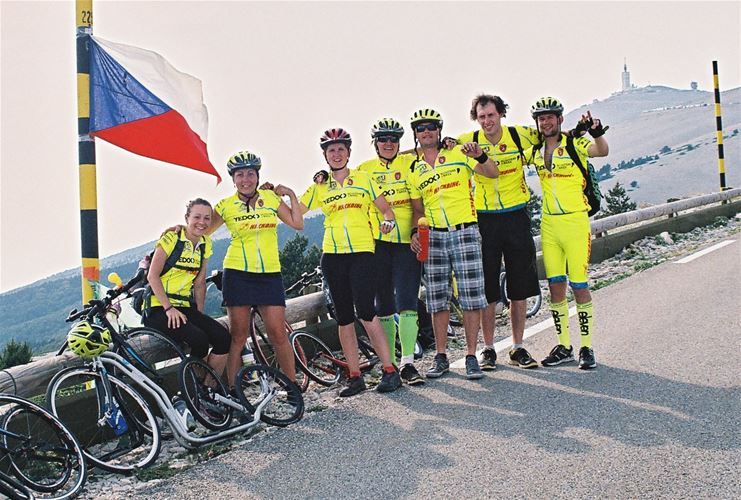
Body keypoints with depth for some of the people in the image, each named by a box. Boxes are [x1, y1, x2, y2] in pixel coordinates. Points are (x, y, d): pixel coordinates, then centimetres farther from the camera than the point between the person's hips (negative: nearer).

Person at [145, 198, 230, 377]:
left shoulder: (205, 244, 10)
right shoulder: (172, 238, -9)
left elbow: (199, 283, 12)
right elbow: (153, 276, -13)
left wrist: (200, 315, 4)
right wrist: (169, 308, -20)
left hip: (185, 308, 6)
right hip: (159, 309, -6)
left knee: (223, 337, -17)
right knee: (199, 339, -29)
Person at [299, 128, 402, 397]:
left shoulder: (363, 179, 8)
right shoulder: (319, 187, 13)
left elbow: (385, 207, 9)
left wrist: (388, 220, -11)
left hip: (362, 253, -3)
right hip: (332, 255, 4)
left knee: (365, 310, -15)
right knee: (344, 316, 4)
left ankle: (390, 371, -7)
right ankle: (355, 376, 11)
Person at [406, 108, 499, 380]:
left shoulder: (458, 154, 3)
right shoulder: (414, 169, 13)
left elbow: (493, 173, -5)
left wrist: (480, 156, -24)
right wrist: (415, 232, 0)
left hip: (465, 232, -3)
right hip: (433, 236, 3)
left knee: (471, 297, -5)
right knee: (438, 300, 4)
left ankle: (471, 357, 4)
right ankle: (440, 357, 14)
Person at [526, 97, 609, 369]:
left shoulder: (575, 143, -6)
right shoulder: (535, 151, 9)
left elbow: (602, 151, -24)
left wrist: (596, 132, -46)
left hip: (575, 222, -5)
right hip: (548, 224, 5)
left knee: (579, 285, -2)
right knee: (555, 285, 7)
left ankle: (586, 348, 9)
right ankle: (564, 347, 17)